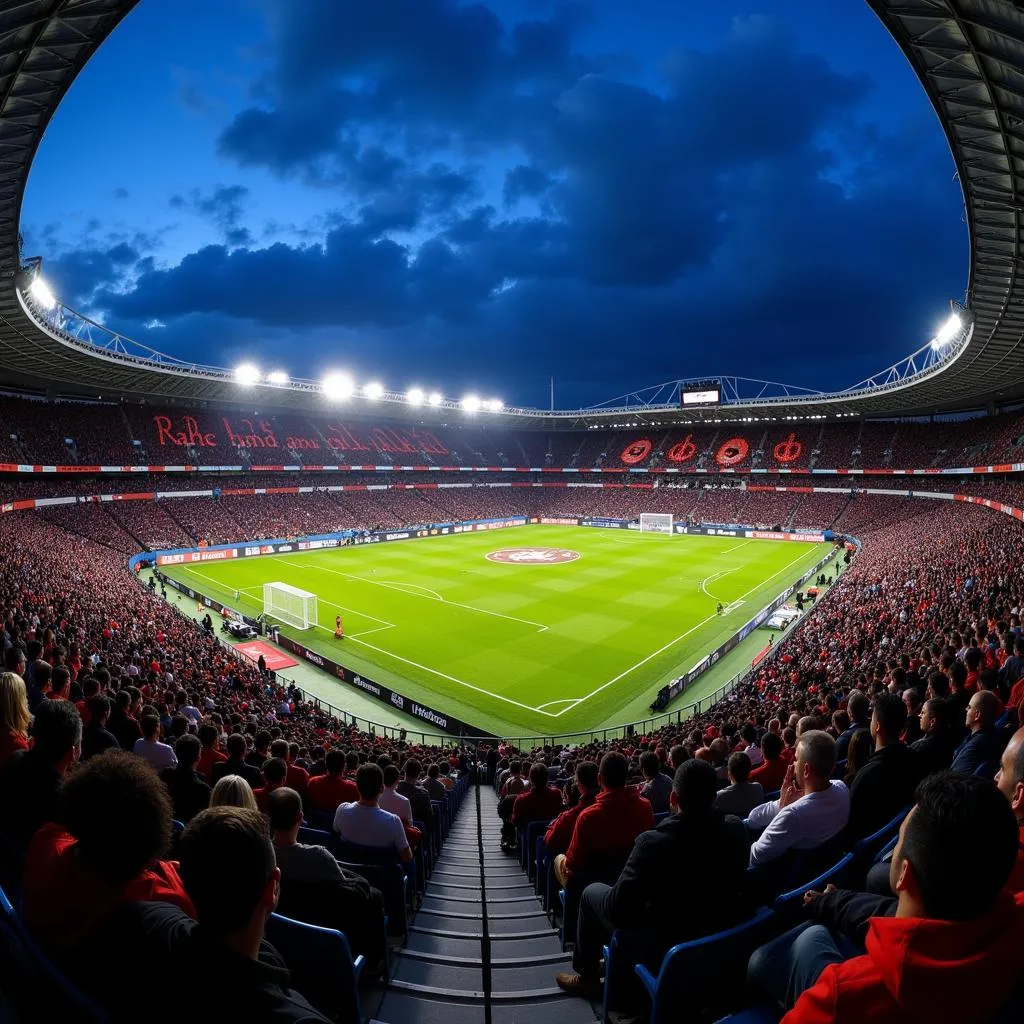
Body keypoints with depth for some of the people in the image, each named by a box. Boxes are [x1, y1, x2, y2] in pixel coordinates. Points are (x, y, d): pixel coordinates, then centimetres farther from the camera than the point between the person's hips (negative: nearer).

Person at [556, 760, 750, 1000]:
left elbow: (618, 910, -22)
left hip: (667, 946, -5)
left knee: (592, 892, 15)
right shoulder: (736, 829, -17)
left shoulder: (653, 842, -32)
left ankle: (586, 976, 33)